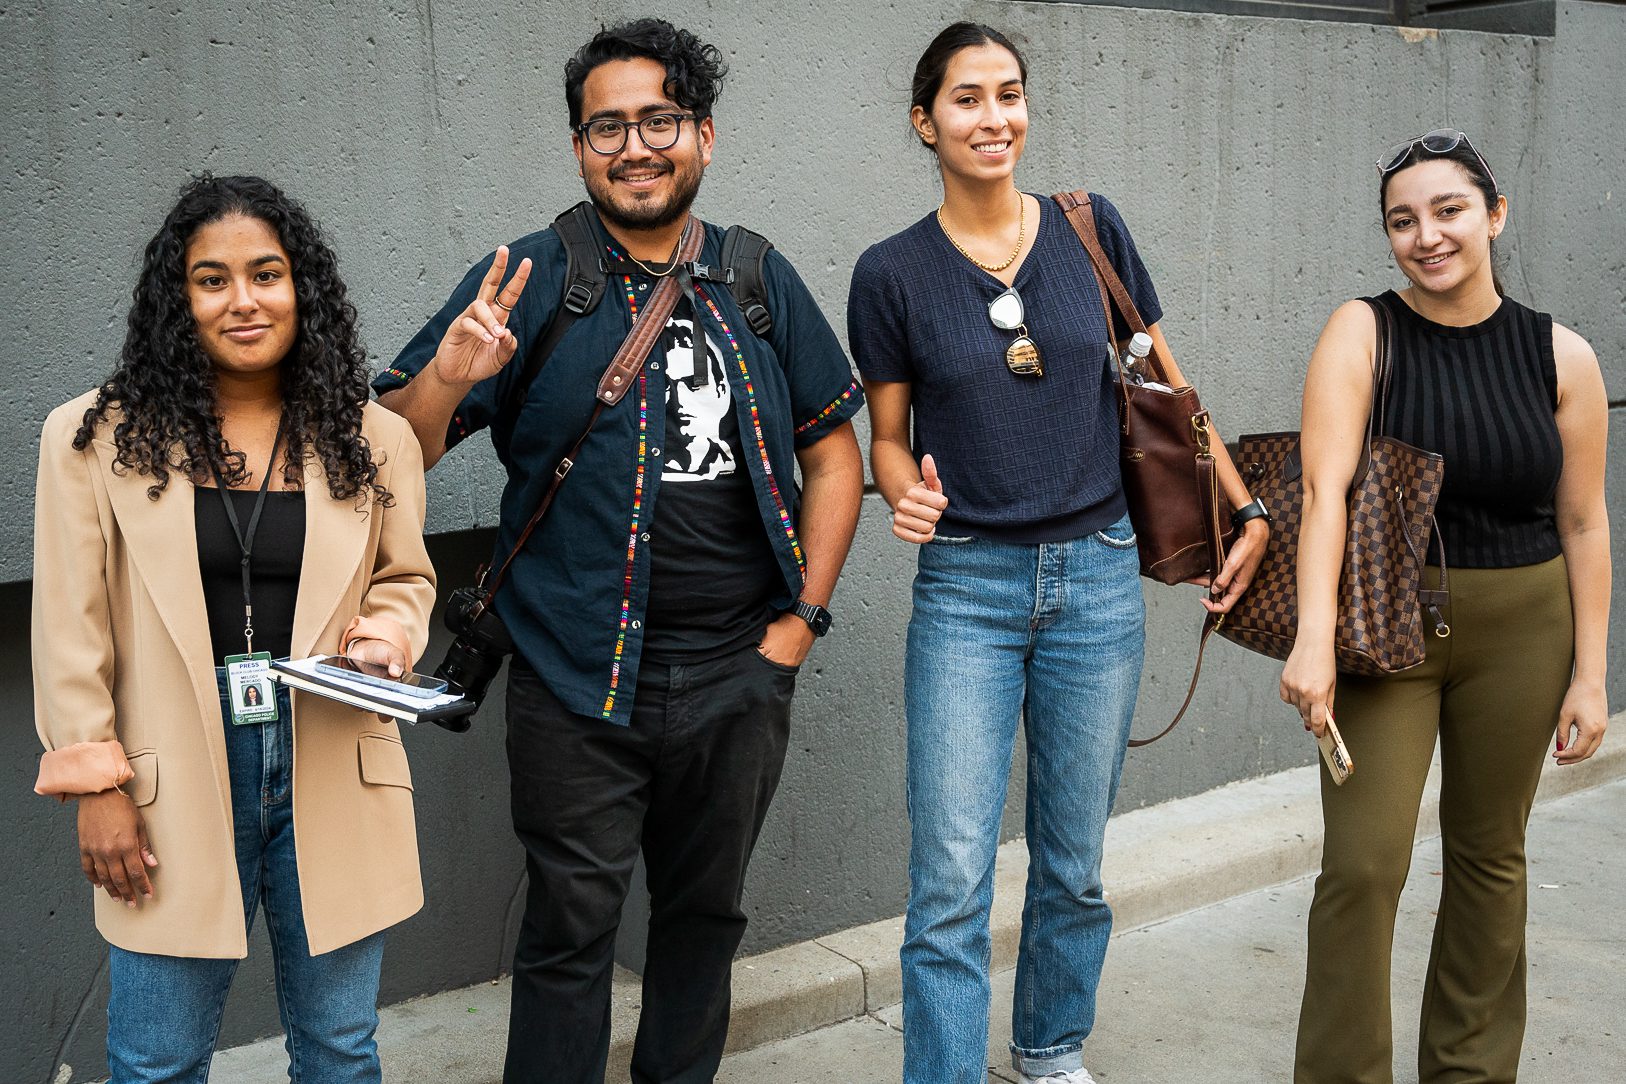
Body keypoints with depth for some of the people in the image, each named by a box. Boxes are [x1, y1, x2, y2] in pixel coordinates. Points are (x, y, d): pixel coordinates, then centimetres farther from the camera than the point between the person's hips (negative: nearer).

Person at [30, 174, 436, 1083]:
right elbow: (74, 630, -1)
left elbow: (405, 577, 14)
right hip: (177, 785, -1)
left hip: (331, 768, 2)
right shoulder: (95, 439, -2)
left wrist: (385, 635, -8)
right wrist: (99, 786, -5)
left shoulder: (374, 439, 2)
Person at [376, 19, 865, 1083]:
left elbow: (835, 451, 10)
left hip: (740, 678, 4)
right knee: (572, 928, 5)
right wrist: (446, 378, -26)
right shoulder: (528, 280, -3)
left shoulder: (762, 283, 5)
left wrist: (802, 617, 2)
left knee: (706, 912, 19)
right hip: (578, 684, -3)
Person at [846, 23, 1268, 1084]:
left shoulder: (1092, 230, 2)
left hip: (1099, 578, 2)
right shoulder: (894, 272, -3)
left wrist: (1249, 509, 4)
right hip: (966, 588, -2)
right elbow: (887, 436, 5)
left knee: (1075, 863, 14)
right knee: (951, 881, -5)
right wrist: (908, 495, -16)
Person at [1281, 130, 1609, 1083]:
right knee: (1363, 864, -8)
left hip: (1519, 633, 3)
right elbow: (1326, 486, -21)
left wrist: (1590, 674, 0)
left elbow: (1583, 525, 2)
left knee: (1490, 855, 15)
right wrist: (1314, 639, -32)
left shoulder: (1560, 358, -2)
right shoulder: (1362, 334, -9)